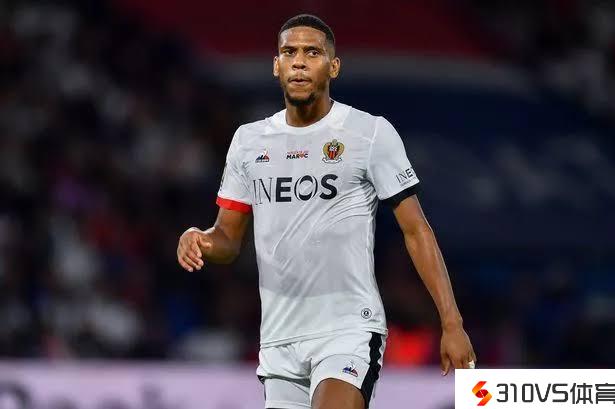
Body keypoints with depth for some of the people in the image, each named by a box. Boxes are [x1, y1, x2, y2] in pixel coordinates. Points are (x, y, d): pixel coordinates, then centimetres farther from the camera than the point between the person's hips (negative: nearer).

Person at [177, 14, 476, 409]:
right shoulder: (249, 140, 10)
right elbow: (228, 239, 14)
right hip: (279, 341, 5)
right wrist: (200, 241, -11)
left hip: (349, 332, -5)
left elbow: (415, 231, -4)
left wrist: (452, 323, -10)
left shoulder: (371, 133, -4)